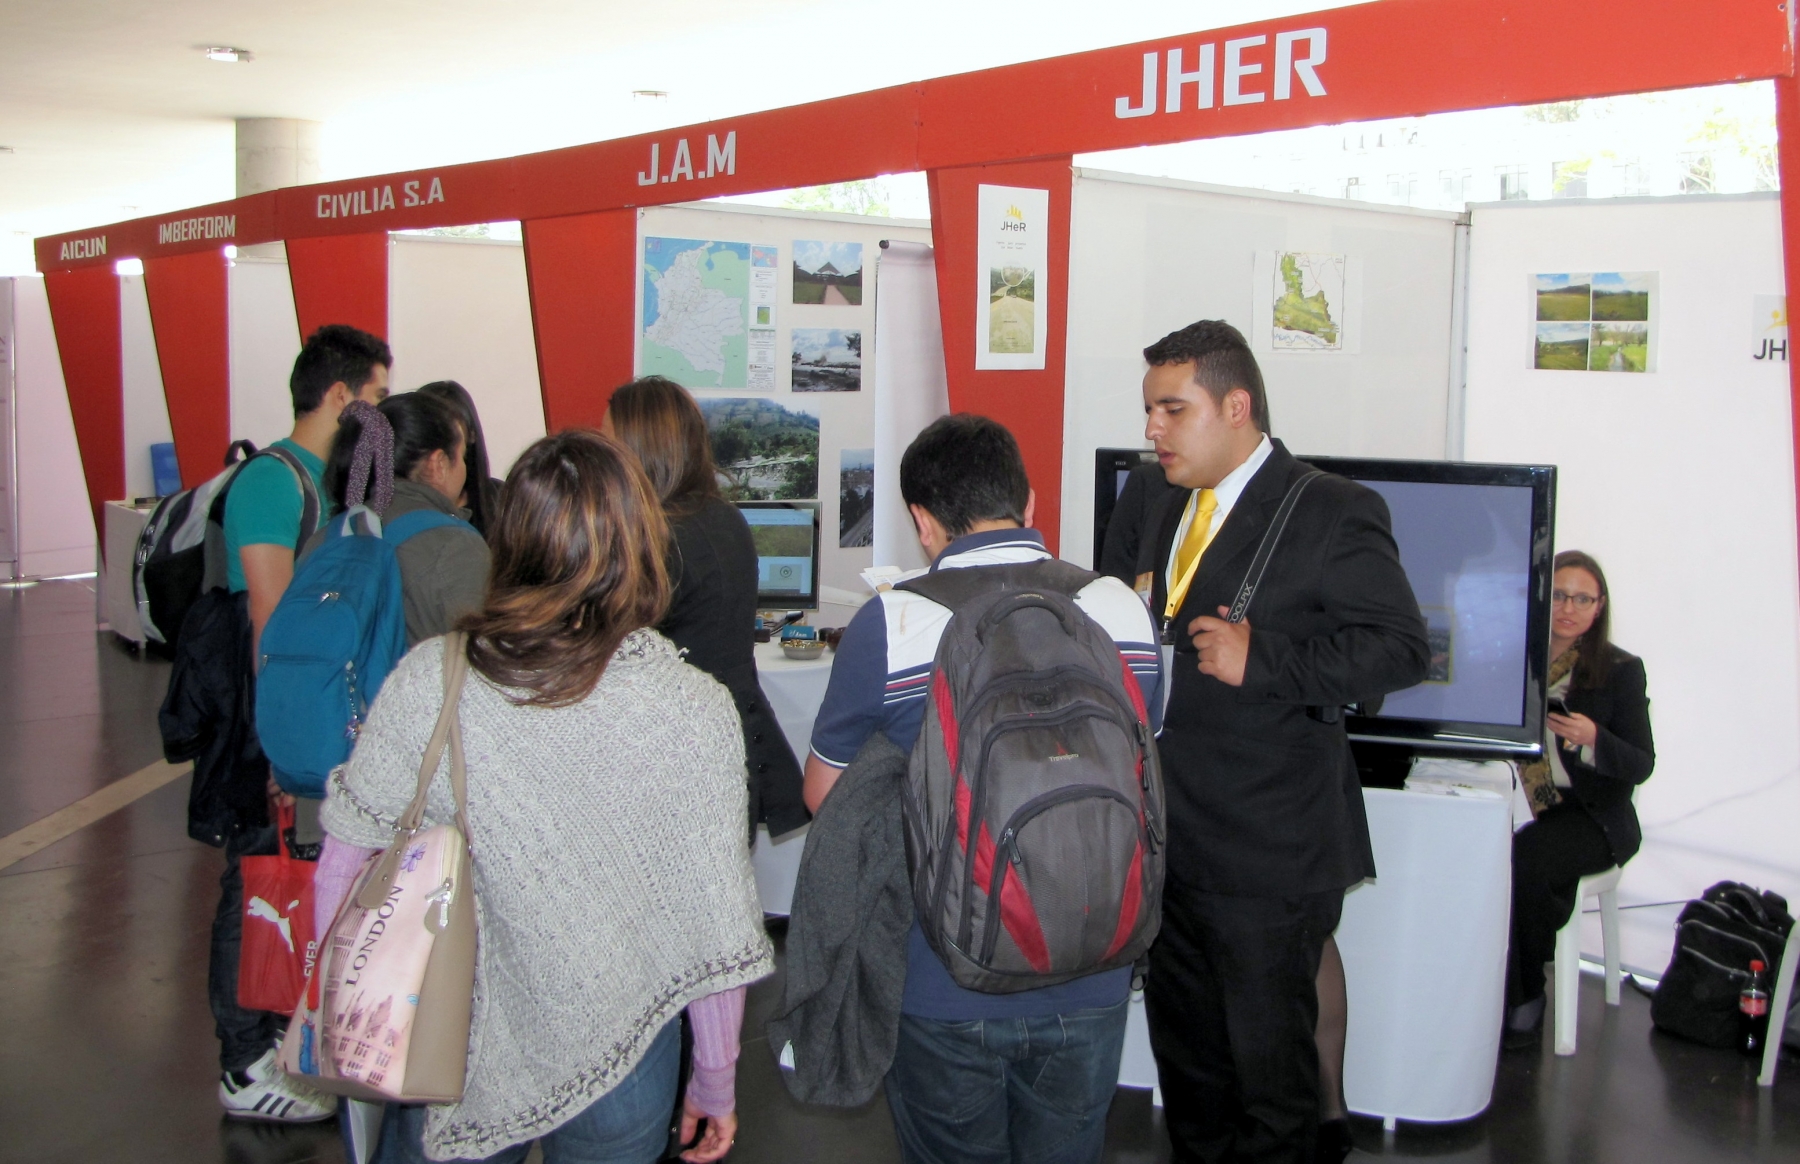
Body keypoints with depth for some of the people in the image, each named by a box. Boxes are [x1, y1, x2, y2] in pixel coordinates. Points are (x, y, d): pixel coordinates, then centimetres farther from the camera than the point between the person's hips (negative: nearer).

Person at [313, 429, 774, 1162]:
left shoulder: (428, 681, -15)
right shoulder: (696, 712, -17)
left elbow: (343, 871, -7)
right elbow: (717, 927, -10)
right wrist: (717, 1081, 5)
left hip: (453, 1060, 0)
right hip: (617, 1072, 0)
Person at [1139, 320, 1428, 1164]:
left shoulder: (1333, 513, -11)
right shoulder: (1176, 516, 15)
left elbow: (1399, 647, -18)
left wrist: (1260, 659, -24)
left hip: (1269, 854, -8)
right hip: (1174, 841, 8)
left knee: (1270, 1060, 6)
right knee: (1184, 1049, 20)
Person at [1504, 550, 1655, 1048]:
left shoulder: (1620, 670, 2)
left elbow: (1642, 765, -1)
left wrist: (1593, 740, -20)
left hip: (1591, 816, -2)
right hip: (1519, 809, 2)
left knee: (1522, 857, -31)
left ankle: (1523, 1003, -11)